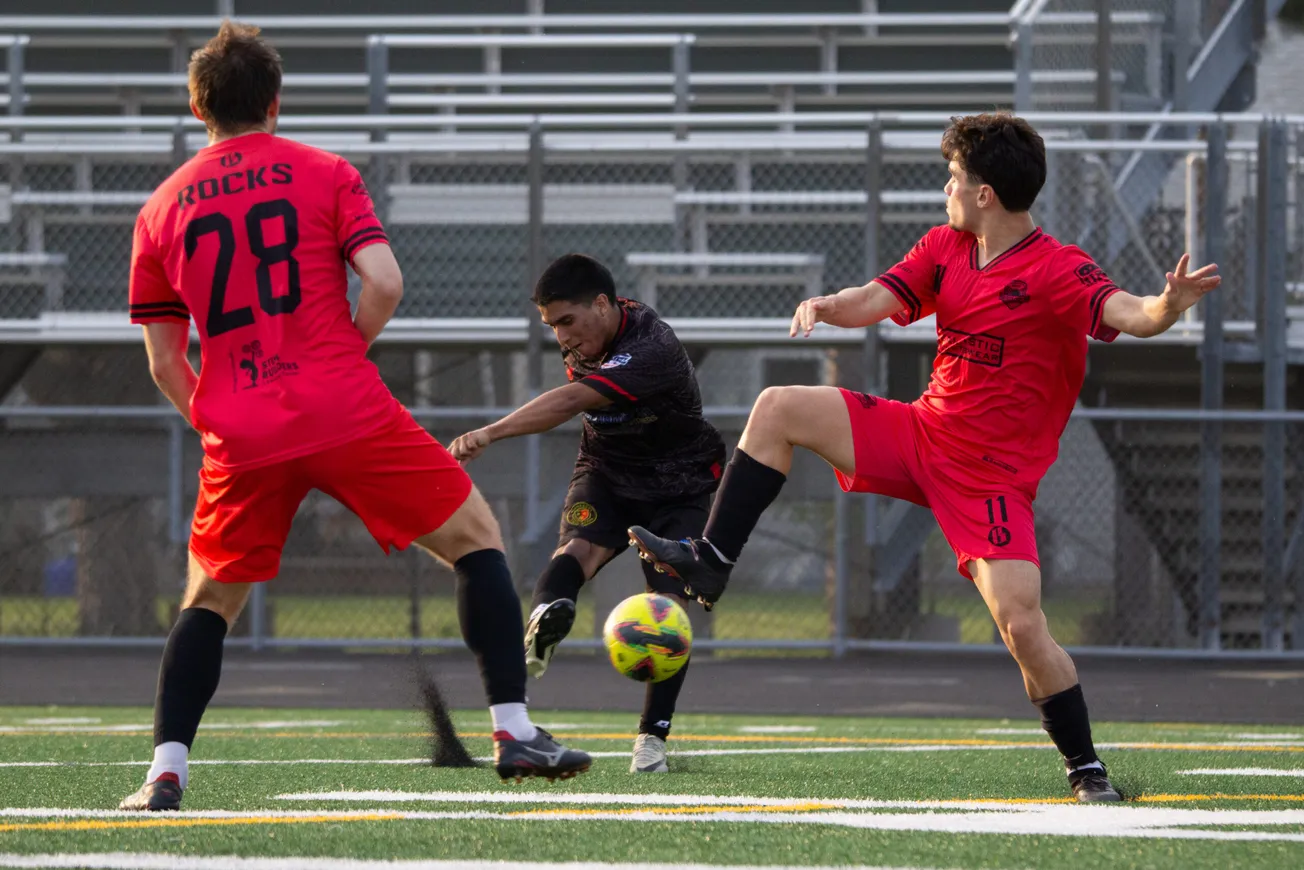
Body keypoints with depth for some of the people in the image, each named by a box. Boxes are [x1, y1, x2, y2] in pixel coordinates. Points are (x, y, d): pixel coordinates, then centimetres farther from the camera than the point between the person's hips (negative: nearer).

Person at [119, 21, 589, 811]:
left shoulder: (160, 211, 11)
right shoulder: (324, 175, 4)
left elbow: (164, 364, 12)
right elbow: (385, 283, -8)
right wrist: (346, 354, 8)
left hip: (241, 437, 3)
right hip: (347, 414, -3)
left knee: (210, 599, 18)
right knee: (477, 538, 10)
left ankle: (166, 773, 3)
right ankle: (514, 731, 0)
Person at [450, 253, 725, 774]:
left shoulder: (651, 351, -31)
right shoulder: (584, 342, -5)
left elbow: (570, 403, -44)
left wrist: (488, 434, -54)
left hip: (678, 488, -4)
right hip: (606, 476, 4)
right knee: (578, 549, -29)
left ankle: (653, 737, -7)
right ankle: (541, 630, -60)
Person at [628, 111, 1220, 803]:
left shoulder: (1058, 271, -18)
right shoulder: (945, 249, 5)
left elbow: (1130, 316, -32)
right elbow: (874, 302, 1)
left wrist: (1169, 304, -55)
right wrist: (827, 305, -21)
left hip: (992, 478, -7)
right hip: (921, 433, 7)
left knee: (1022, 628, -18)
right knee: (778, 410, -3)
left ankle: (1085, 767, -1)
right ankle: (711, 563, 3)